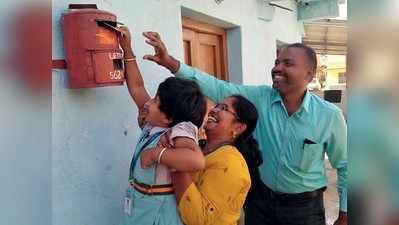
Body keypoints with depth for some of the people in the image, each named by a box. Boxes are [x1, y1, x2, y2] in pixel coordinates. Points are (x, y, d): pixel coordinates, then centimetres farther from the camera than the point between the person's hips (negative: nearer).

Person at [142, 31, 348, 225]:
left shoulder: (330, 116, -13)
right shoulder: (260, 98, -9)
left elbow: (344, 166, -2)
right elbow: (218, 89, -19)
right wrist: (172, 64, -30)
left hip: (305, 207, -2)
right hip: (260, 201, 2)